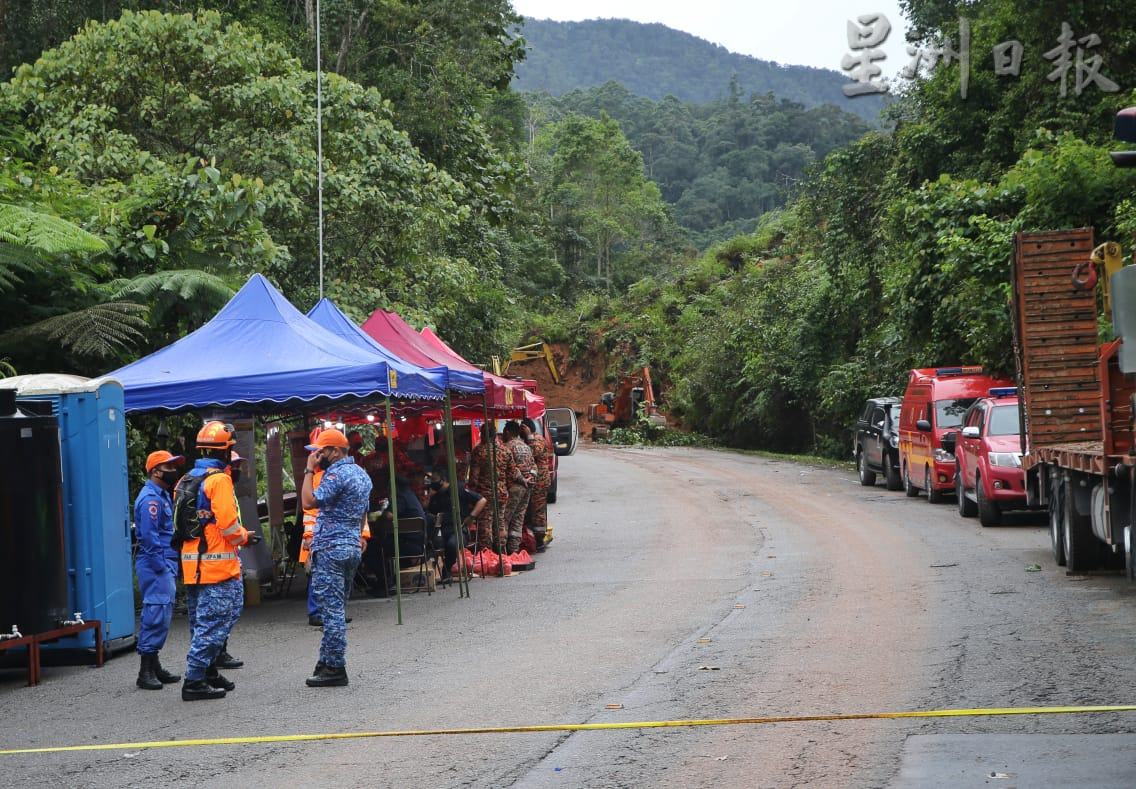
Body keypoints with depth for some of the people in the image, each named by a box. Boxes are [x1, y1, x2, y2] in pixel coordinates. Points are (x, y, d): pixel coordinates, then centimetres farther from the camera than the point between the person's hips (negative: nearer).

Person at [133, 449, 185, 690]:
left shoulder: (162, 496, 20)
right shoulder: (150, 499, -14)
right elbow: (149, 536, -21)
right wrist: (161, 567, -21)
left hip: (165, 564, 11)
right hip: (156, 564, -11)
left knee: (159, 616, 13)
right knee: (156, 615, -11)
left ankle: (154, 668, 19)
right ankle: (146, 672, -10)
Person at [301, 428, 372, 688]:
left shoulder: (337, 474, -15)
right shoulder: (361, 474, 16)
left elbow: (308, 502, -22)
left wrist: (309, 470, -14)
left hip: (330, 548, -10)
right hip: (352, 547, 10)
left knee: (332, 609, -7)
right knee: (337, 608, 14)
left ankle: (335, 667, -7)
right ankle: (327, 662, 18)